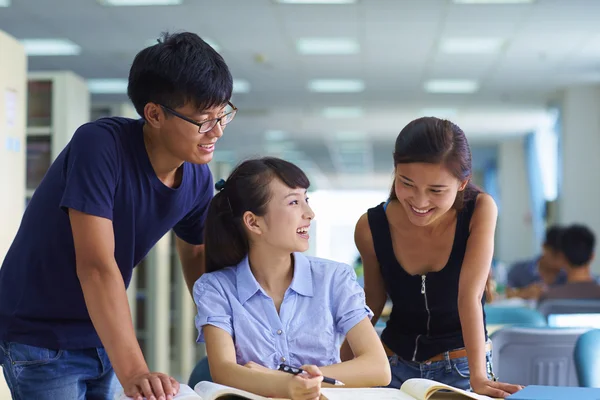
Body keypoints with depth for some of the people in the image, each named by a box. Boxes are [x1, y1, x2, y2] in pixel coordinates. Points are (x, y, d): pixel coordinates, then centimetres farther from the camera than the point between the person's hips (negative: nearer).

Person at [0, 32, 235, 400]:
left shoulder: (198, 178, -5)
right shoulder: (100, 146, -26)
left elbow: (197, 257, 11)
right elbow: (96, 265, -35)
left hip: (105, 339, 7)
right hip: (42, 340, -6)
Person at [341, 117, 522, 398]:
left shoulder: (480, 210, -19)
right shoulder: (371, 227, -14)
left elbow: (470, 294, -25)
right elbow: (372, 303, 2)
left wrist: (478, 376, -34)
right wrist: (342, 364, 5)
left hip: (460, 363, -2)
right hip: (395, 364, 2)